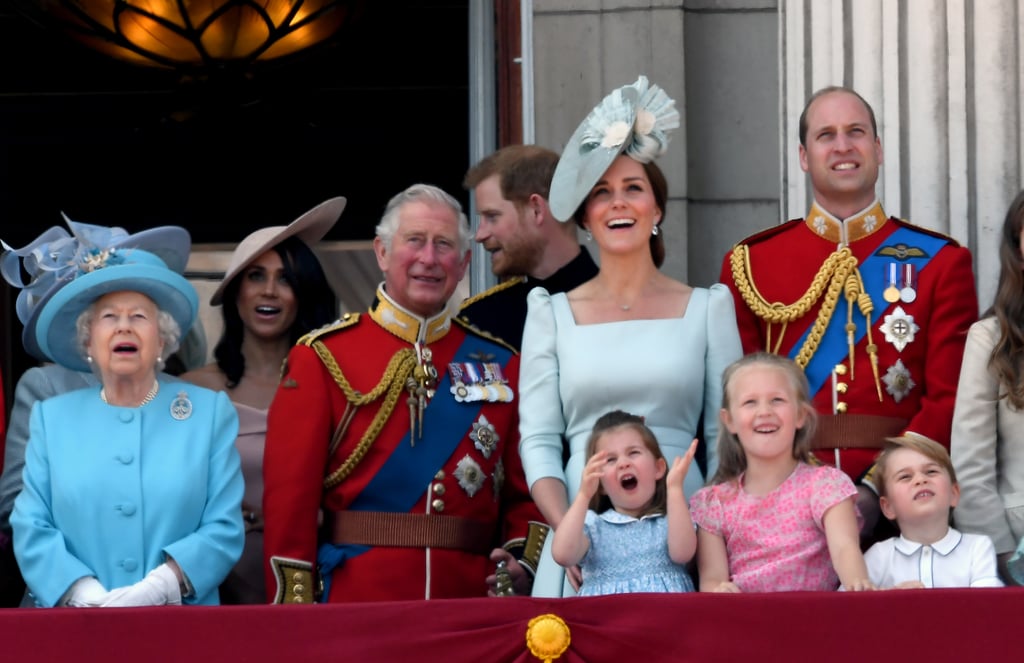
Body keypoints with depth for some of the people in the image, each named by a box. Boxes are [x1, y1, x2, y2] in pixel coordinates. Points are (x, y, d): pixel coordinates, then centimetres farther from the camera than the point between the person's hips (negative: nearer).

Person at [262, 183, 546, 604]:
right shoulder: (322, 358, 1)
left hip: (469, 598, 3)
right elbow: (289, 494, -4)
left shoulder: (500, 365, 11)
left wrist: (524, 562, -8)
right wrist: (295, 610, -11)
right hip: (355, 601, -3)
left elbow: (525, 492, 10)